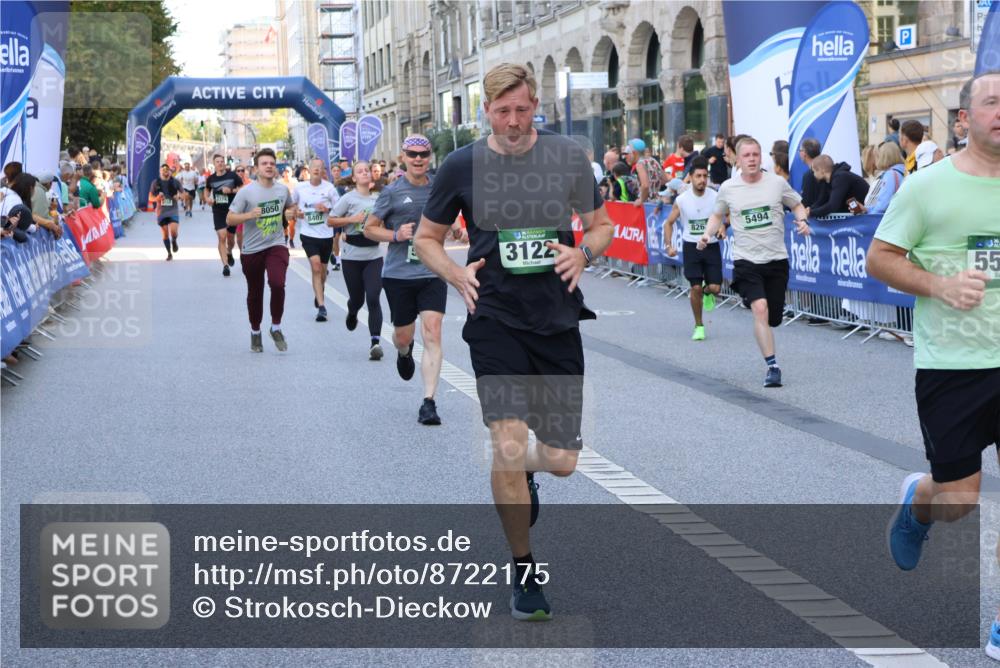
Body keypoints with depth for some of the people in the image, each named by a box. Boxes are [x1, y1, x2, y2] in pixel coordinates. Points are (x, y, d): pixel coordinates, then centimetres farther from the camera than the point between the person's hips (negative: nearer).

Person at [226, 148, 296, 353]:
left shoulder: (283, 189, 3)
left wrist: (290, 212, 1)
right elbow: (229, 219, -9)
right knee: (255, 293, 11)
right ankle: (255, 332, 32)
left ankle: (276, 328, -3)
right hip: (252, 249, -1)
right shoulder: (246, 192, -9)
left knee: (277, 283, -23)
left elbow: (291, 206, 24)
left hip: (276, 245, 1)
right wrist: (249, 215, -25)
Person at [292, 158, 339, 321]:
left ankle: (318, 293, 47)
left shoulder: (329, 188, -5)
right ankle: (321, 307, -17)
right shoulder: (300, 188, -2)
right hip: (309, 234, -1)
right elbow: (292, 204, 16)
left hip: (326, 234, 1)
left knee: (322, 269, 15)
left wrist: (327, 209, -17)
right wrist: (296, 212, -4)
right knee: (316, 266, -16)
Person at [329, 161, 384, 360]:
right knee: (357, 299, 9)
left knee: (373, 298, -12)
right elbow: (330, 220, -5)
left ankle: (376, 341, -14)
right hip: (352, 256, -1)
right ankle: (352, 313, 47)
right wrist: (353, 219, -15)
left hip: (374, 256, 2)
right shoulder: (349, 198, -4)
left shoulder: (378, 199, 7)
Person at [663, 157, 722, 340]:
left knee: (715, 288, -6)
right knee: (696, 288, -5)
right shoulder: (681, 200, -6)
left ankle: (707, 292, 34)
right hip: (691, 247, 0)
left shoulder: (716, 197, -8)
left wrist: (723, 228, -12)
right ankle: (698, 326, 12)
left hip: (712, 246, 0)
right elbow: (669, 223, 6)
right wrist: (669, 245, -5)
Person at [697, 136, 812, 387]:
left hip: (777, 260, 2)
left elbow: (797, 205, 13)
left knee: (773, 318, 5)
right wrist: (707, 234, 1)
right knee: (760, 308, -21)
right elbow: (718, 215, 17)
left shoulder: (777, 183, 0)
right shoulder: (728, 188, 0)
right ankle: (773, 367, -17)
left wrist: (802, 221, -7)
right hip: (746, 260, -2)